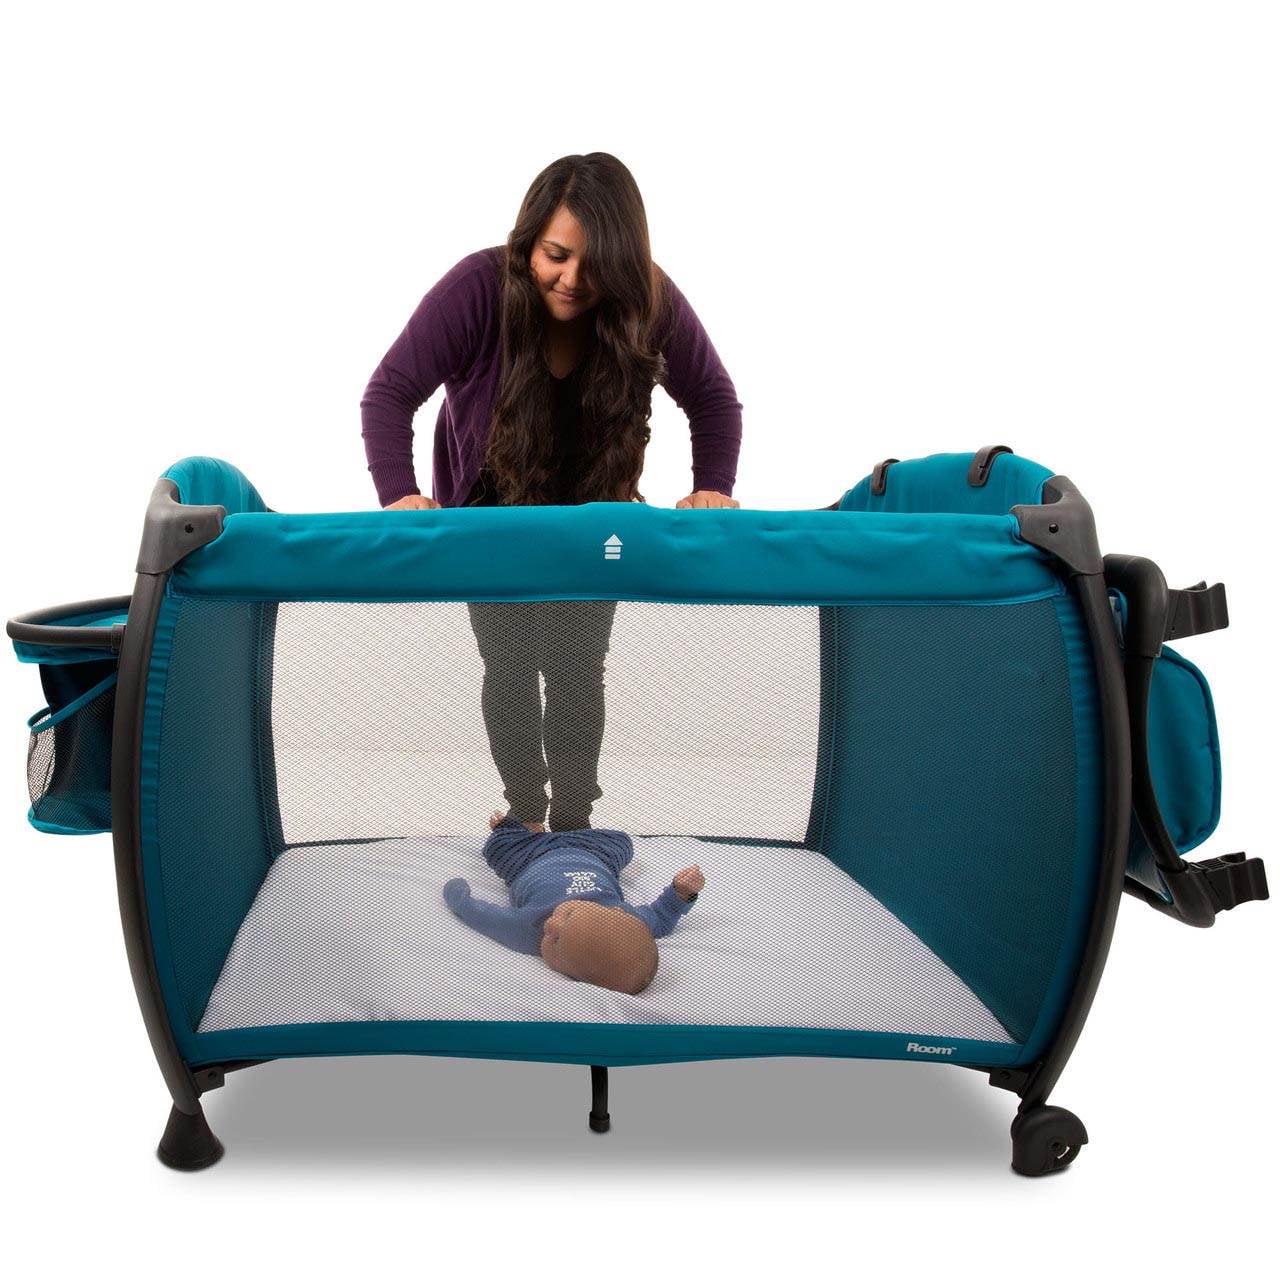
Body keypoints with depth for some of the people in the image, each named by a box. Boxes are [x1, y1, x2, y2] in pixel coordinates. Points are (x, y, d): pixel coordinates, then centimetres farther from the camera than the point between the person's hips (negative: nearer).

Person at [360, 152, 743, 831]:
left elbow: (713, 399, -11)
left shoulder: (650, 300, -24)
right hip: (492, 513, -1)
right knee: (509, 671, 8)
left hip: (590, 517, 1)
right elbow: (390, 392, -29)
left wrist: (712, 489, -25)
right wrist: (400, 495, -42)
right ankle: (523, 808, 30)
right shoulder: (478, 287, -31)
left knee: (577, 674, 2)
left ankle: (572, 823, 20)